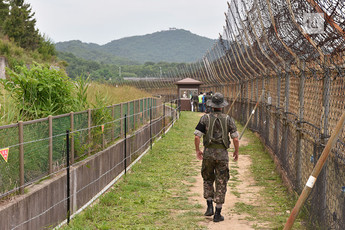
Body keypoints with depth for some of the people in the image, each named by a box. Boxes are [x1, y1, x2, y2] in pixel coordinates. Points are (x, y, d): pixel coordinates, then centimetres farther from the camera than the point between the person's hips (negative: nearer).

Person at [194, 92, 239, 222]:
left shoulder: (205, 118, -2)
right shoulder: (228, 119, 0)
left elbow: (197, 136, -7)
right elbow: (235, 139, -2)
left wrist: (197, 150, 8)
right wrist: (236, 151, 14)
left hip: (208, 153, 0)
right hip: (222, 154, 0)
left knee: (208, 180, 21)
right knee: (221, 183, 6)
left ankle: (210, 207, 10)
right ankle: (218, 214, 7)